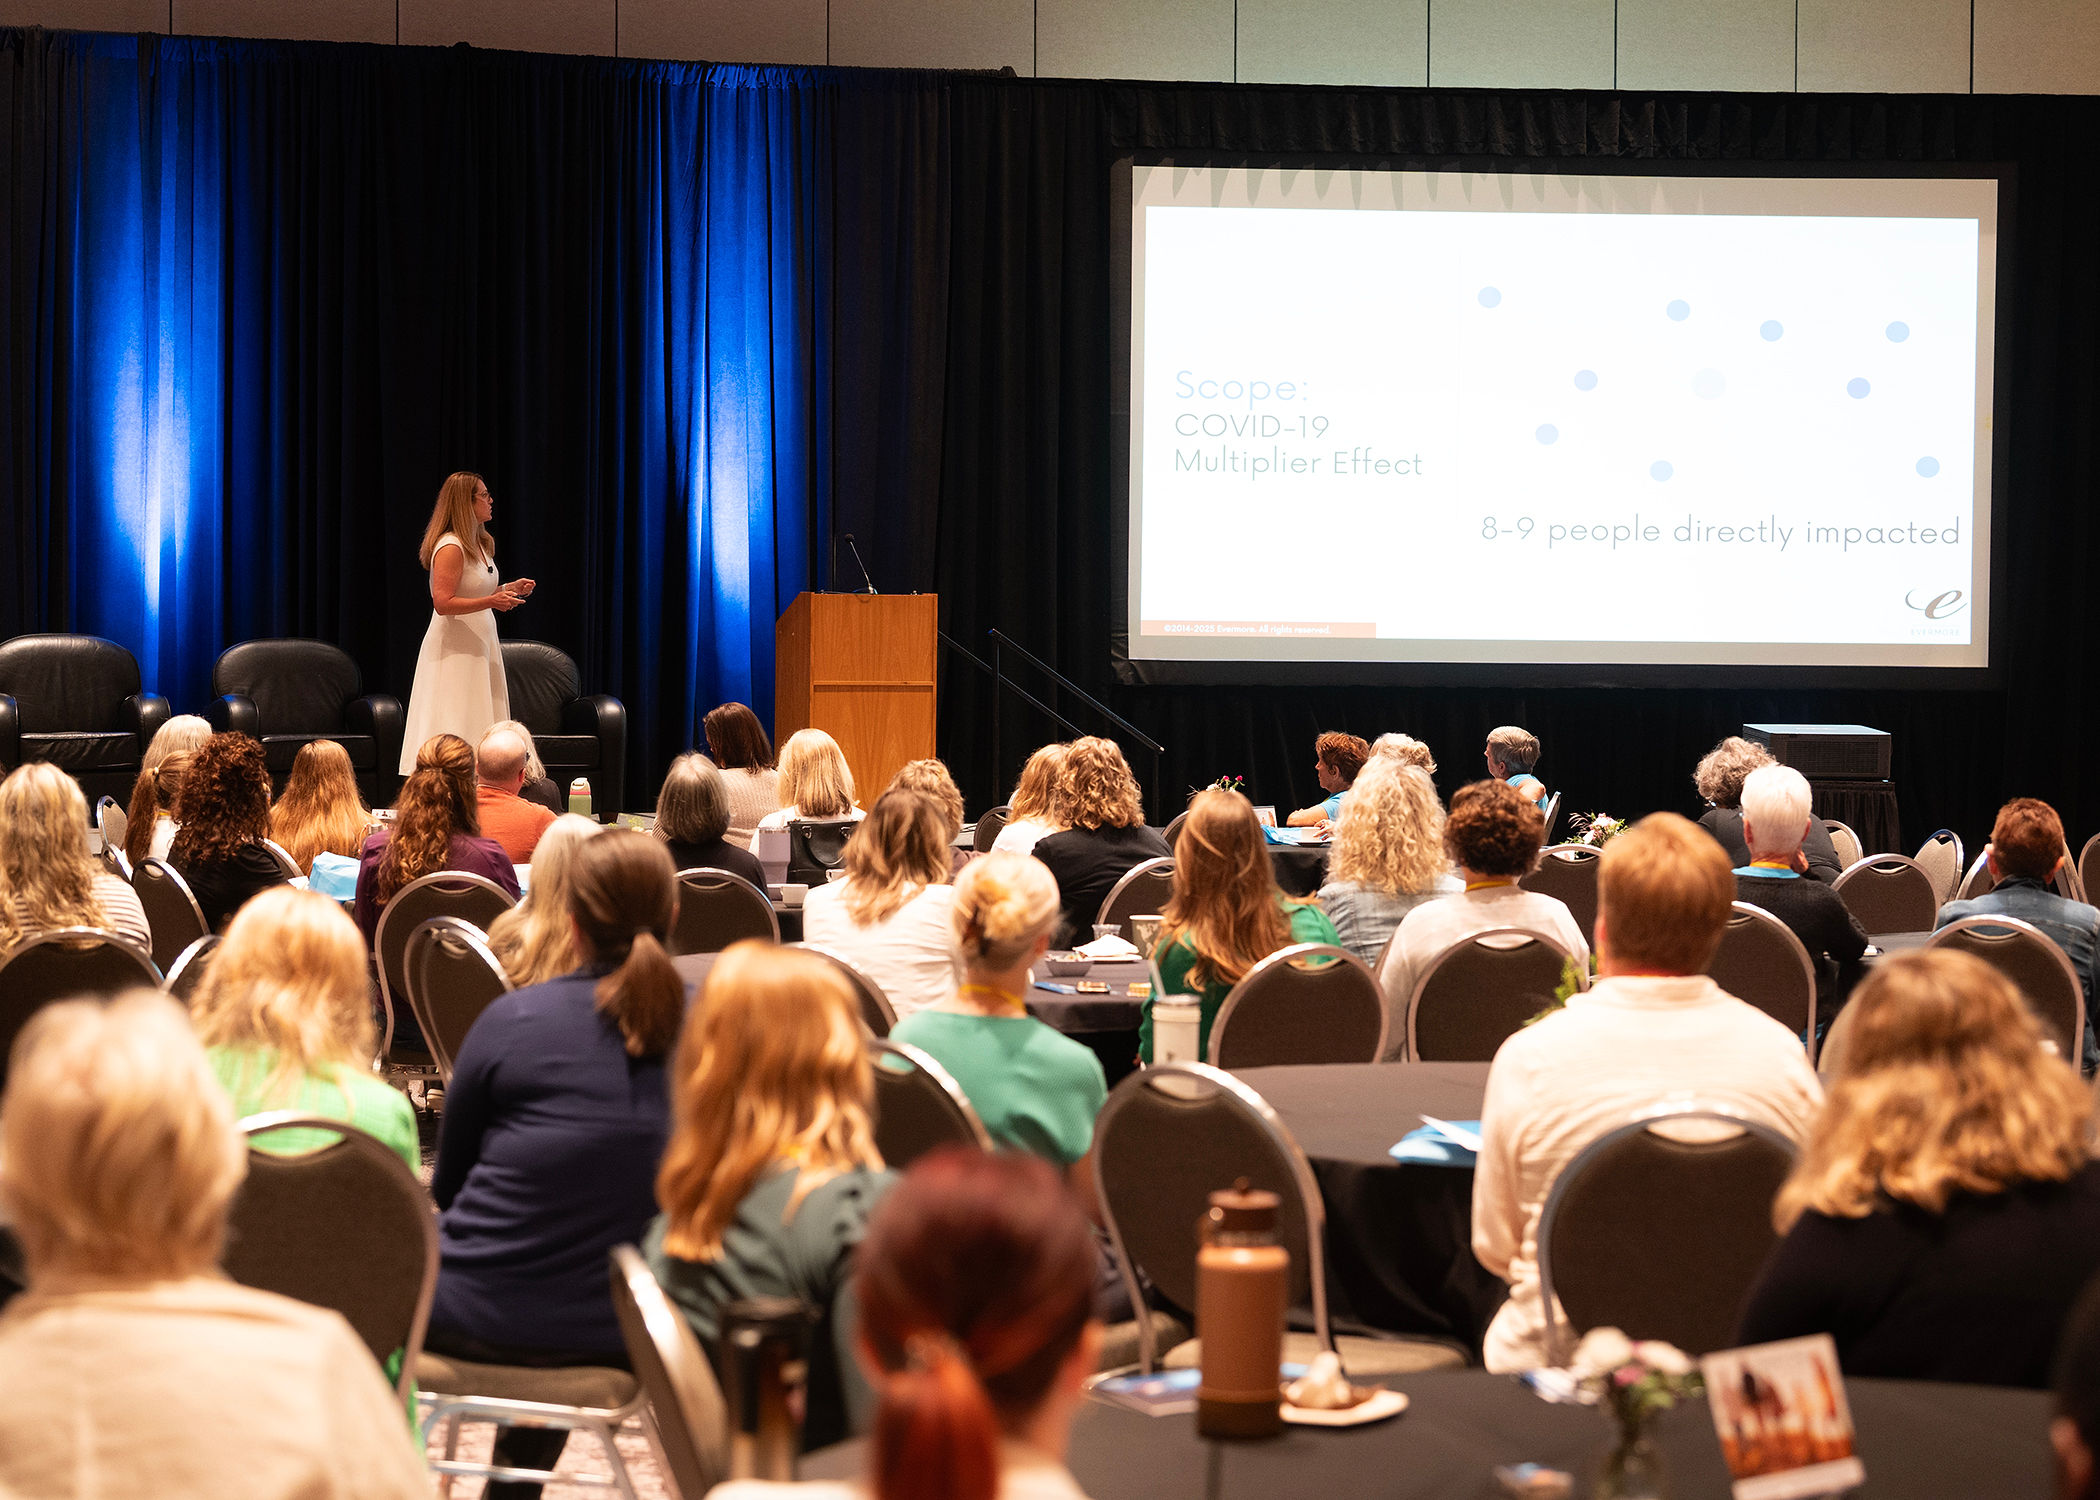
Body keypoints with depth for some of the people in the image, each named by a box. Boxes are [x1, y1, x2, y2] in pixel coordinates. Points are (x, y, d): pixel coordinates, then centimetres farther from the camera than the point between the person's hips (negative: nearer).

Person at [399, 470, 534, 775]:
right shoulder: (450, 547, -16)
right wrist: (491, 601, -27)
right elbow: (443, 603, -22)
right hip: (455, 650, -9)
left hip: (480, 644, 9)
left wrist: (509, 589, 11)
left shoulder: (479, 544, 14)